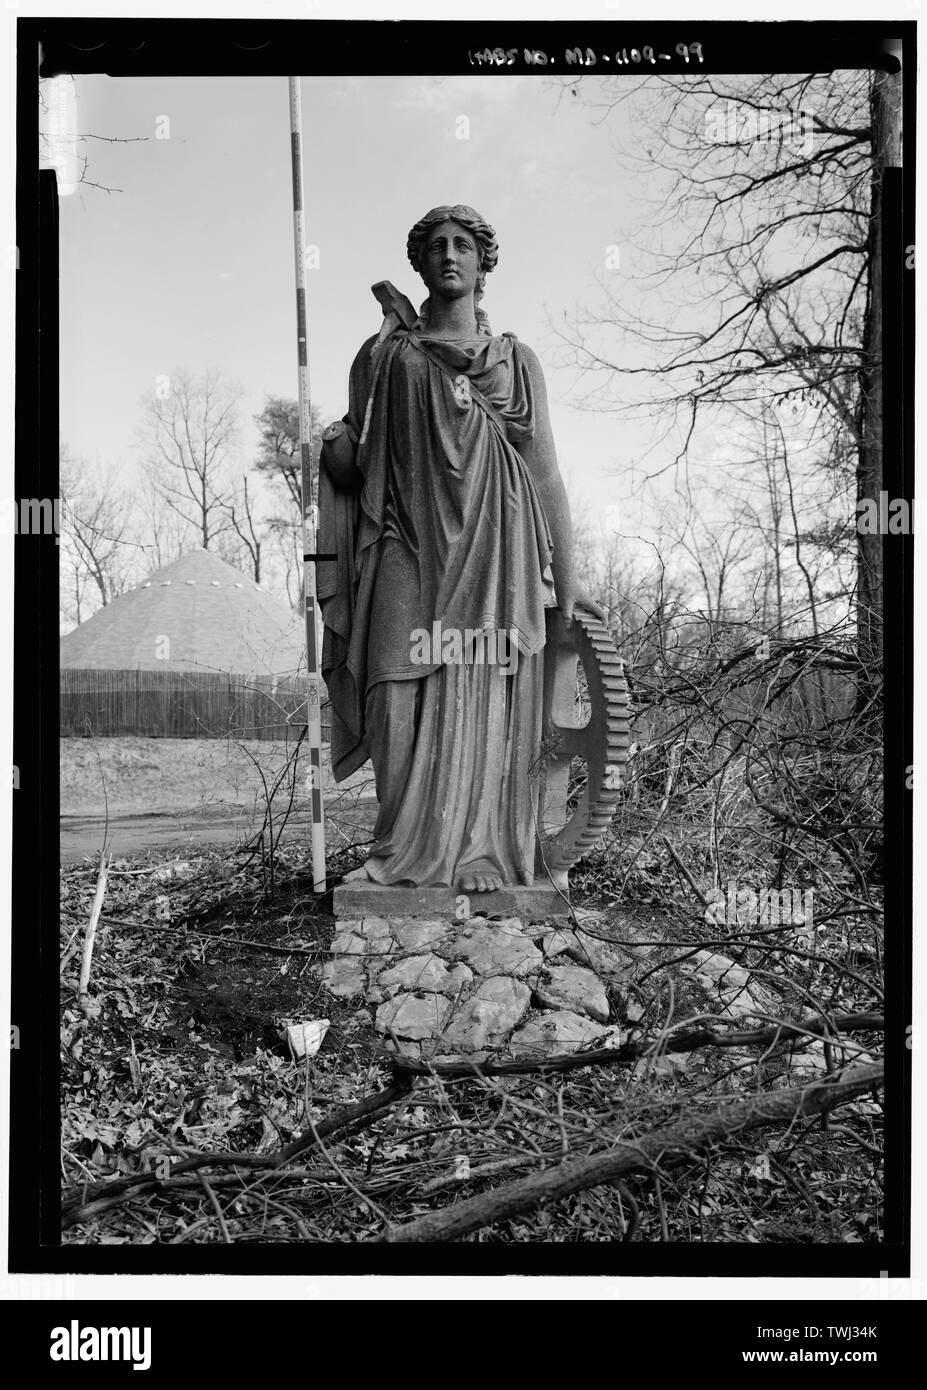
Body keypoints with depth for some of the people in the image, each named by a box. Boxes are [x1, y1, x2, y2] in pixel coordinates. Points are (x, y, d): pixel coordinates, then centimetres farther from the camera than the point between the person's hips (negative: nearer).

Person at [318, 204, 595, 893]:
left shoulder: (517, 361, 13)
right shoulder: (385, 357, 13)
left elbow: (545, 472, 11)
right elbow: (352, 462, 16)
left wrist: (566, 575, 7)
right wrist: (333, 446, -8)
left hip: (493, 560, 0)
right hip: (409, 557, 0)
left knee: (485, 705, -3)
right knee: (407, 705, -5)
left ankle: (480, 855, 4)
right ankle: (407, 855, 5)